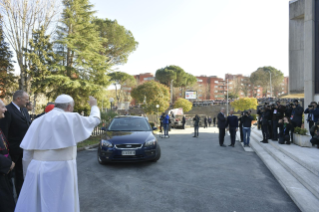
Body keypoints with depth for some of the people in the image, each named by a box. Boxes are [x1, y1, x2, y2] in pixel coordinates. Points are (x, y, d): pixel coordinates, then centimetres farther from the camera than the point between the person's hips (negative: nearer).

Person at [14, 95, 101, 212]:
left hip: (37, 169, 5)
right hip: (59, 170, -5)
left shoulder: (38, 121, 8)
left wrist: (29, 173, 16)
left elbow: (27, 150, 6)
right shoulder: (71, 118, -7)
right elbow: (95, 120, 7)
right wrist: (94, 105, 26)